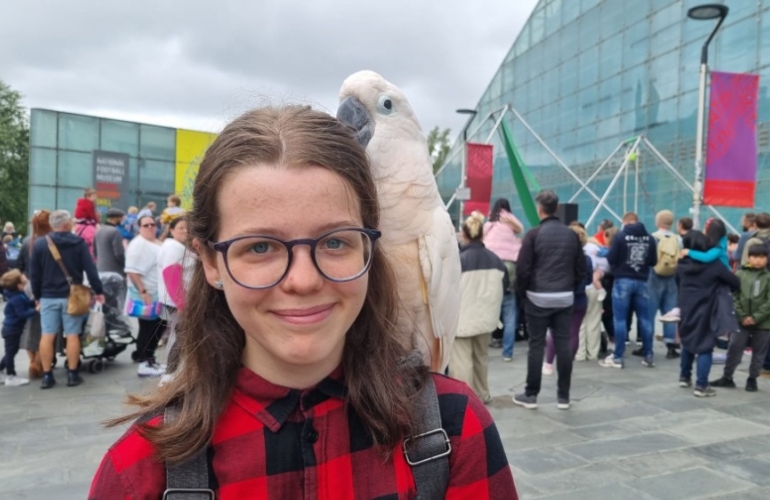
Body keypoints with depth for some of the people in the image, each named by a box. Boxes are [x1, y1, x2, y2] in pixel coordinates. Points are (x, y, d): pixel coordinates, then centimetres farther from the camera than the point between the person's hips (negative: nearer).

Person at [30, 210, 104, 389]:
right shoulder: (79, 243, -5)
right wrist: (98, 291, 2)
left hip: (48, 297, 2)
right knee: (72, 335, 3)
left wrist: (37, 295, 15)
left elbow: (34, 273, 4)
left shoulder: (39, 244, 1)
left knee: (47, 336, 4)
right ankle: (72, 374, 7)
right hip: (72, 296, -1)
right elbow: (90, 269, -6)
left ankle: (47, 376, 8)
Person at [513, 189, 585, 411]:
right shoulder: (571, 235, 6)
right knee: (563, 344, 7)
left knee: (536, 345, 2)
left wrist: (522, 293, 4)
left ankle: (531, 395, 9)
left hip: (538, 297, -4)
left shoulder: (534, 234, -8)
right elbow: (581, 269, 9)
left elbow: (522, 269, -10)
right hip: (565, 298, 4)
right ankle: (563, 396, 13)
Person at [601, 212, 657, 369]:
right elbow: (654, 261, 7)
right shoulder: (649, 238, 4)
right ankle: (648, 356, 14)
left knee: (620, 319, 0)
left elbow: (611, 259, -10)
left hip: (623, 281, -4)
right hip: (642, 281, 4)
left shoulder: (620, 236, -9)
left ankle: (618, 357, 2)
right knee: (645, 318, 10)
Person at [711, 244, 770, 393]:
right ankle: (727, 378, 14)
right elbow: (735, 297, -1)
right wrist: (742, 316, -9)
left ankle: (752, 379, 23)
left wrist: (755, 317, -13)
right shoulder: (740, 274, 1)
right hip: (742, 321, 1)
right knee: (734, 349, 3)